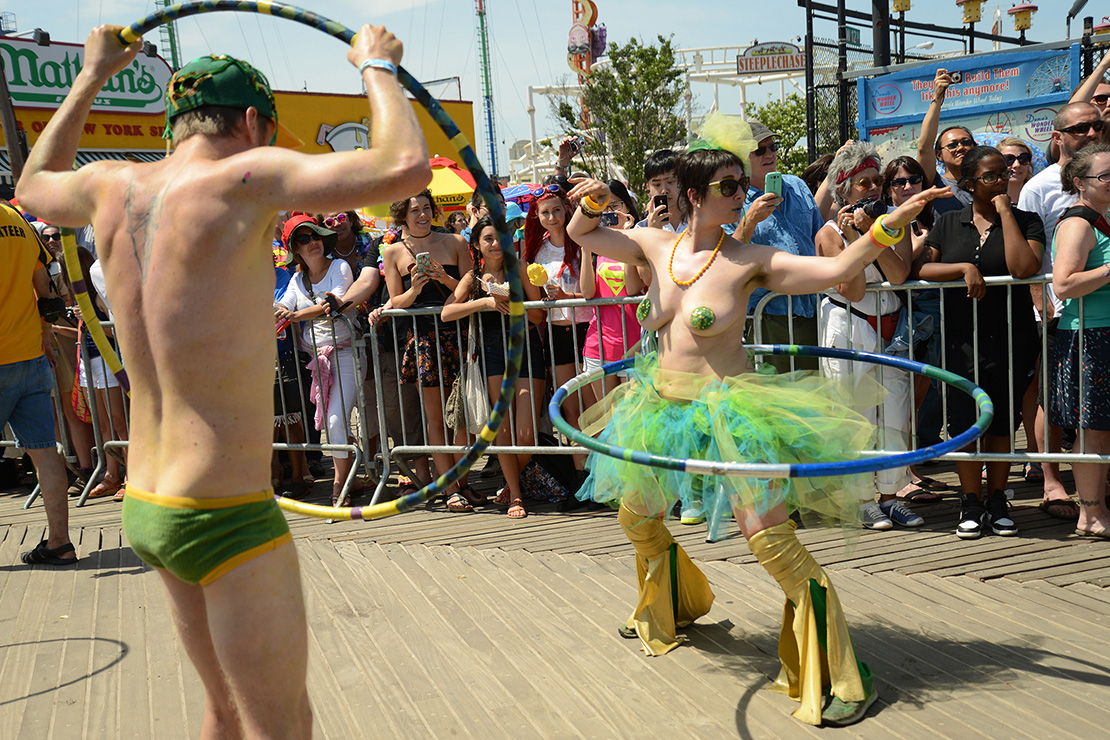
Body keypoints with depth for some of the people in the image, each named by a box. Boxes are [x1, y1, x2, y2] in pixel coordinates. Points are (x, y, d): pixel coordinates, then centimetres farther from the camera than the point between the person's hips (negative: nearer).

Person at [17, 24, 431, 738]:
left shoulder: (114, 187, 5)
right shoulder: (242, 179, -14)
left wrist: (91, 76, 35)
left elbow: (34, 184, 29)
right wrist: (377, 67, -3)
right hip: (227, 518, -8)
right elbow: (406, 167, -21)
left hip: (147, 509, 8)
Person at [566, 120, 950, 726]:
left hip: (727, 408, -5)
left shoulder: (749, 260, -10)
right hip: (663, 402, 6)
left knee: (769, 537, -15)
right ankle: (673, 607, 51)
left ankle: (838, 676, -2)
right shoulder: (657, 245, 0)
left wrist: (892, 223, -26)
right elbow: (579, 235, 13)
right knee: (635, 517, 21)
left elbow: (835, 269, -17)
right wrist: (592, 203, -7)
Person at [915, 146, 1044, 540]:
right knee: (965, 421, 2)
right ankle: (971, 505, 14)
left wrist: (1005, 212, -11)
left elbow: (1024, 267, -16)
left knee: (1002, 421, 7)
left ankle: (997, 502, 20)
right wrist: (964, 268, -16)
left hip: (1011, 337, -1)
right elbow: (921, 269, -1)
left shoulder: (1025, 221, 3)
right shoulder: (948, 223, 9)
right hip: (961, 338, 1)